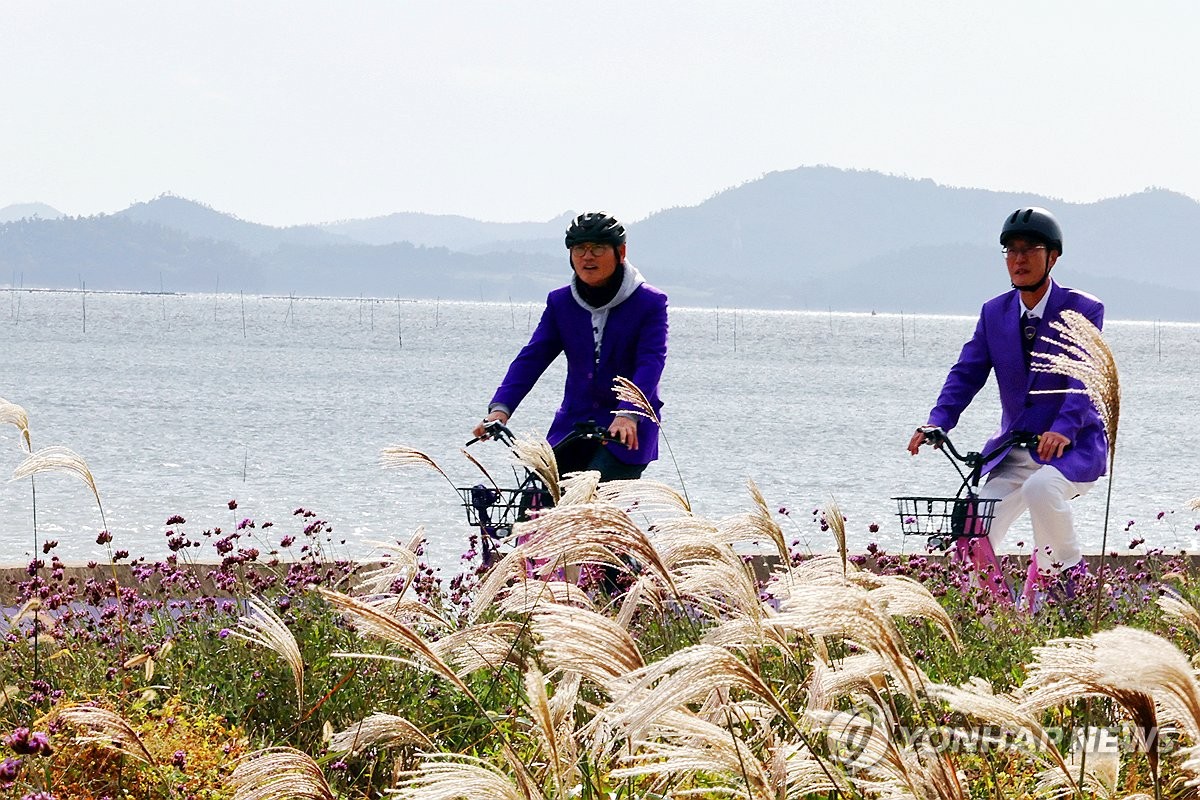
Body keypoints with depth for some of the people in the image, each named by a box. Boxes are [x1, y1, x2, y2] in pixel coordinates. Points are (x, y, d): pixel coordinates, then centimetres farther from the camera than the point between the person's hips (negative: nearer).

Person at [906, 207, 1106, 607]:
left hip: (1074, 446, -5)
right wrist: (937, 421, -20)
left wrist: (1064, 428, -38)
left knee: (1041, 487, -36)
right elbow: (966, 372, -1)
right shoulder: (994, 313, 6)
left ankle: (1064, 569, -11)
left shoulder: (1083, 310, -8)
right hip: (1014, 450, 5)